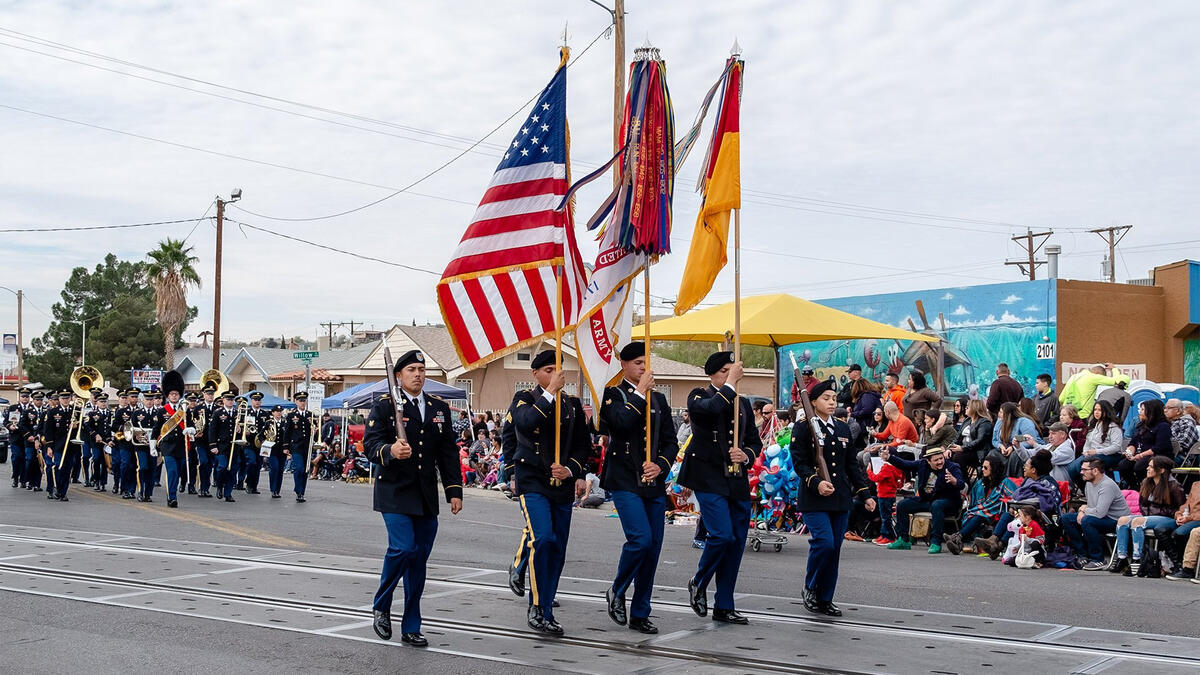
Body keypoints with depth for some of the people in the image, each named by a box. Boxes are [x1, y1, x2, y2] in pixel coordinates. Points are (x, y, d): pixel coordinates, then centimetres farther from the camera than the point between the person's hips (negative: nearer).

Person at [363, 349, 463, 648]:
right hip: (395, 493, -5)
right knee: (403, 549, -19)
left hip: (426, 498, 5)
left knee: (419, 559, 6)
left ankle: (411, 628, 15)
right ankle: (380, 607, 6)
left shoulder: (439, 408, 13)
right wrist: (390, 451, -32)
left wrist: (454, 491, 8)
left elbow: (449, 453, 14)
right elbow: (370, 444, -10)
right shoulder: (384, 406, -1)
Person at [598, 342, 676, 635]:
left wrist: (661, 465, -5)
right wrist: (640, 392, -14)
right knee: (641, 539, -19)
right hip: (625, 481, -5)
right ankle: (616, 592, 6)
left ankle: (640, 614, 14)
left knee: (653, 547, 4)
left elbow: (671, 442, 13)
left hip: (654, 483, 6)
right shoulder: (613, 394, 0)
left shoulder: (659, 399, 16)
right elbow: (622, 422, -21)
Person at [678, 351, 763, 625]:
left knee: (737, 542, 5)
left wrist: (746, 456, -2)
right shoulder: (699, 397, 1)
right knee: (722, 535, -18)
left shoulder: (743, 404, 18)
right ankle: (698, 583, 10)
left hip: (737, 482, 6)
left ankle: (724, 607, 15)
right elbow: (710, 409, -24)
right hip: (709, 479, -6)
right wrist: (730, 384, -18)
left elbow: (755, 442, 19)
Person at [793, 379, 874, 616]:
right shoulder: (803, 428, -3)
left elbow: (852, 465, 17)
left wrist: (865, 494, 11)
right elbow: (799, 463, -9)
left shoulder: (843, 429, 15)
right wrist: (816, 482, -25)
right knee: (824, 542, -18)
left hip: (841, 498, 6)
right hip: (814, 499, -5)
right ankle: (810, 588, 5)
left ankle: (825, 599, 14)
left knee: (835, 548, 4)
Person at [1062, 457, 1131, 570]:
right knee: (1066, 518, 1)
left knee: (1087, 521, -35)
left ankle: (1098, 561, -22)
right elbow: (1091, 506, 21)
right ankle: (1084, 556, 3)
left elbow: (1100, 512, -32)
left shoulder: (1107, 485, -23)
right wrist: (1082, 510, -3)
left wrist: (1085, 510, -11)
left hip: (1117, 521, -10)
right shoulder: (1089, 483, 7)